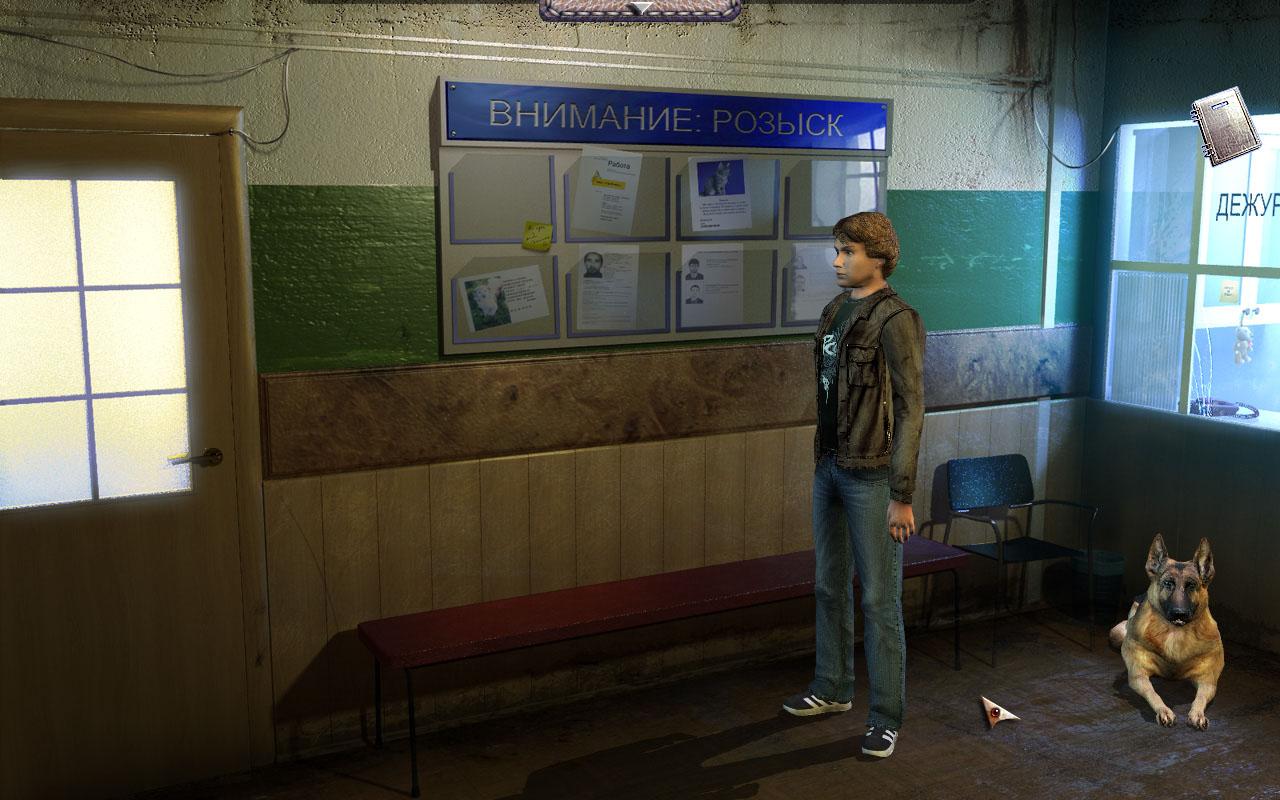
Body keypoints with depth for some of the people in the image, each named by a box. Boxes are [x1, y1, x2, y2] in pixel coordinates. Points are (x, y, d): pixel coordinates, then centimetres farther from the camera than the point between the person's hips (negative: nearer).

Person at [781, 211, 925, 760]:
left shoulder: (895, 320, -16)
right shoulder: (834, 312, 9)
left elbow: (911, 410, -17)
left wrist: (902, 496, -19)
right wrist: (821, 460, 18)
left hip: (872, 476, -8)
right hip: (830, 468, 8)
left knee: (878, 600, 1)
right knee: (829, 585, 18)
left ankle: (886, 716, 14)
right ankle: (833, 688, 35)